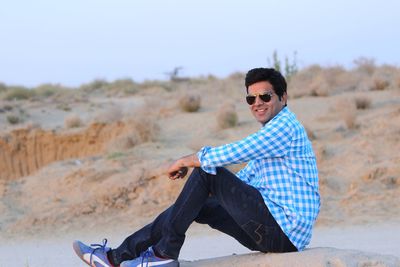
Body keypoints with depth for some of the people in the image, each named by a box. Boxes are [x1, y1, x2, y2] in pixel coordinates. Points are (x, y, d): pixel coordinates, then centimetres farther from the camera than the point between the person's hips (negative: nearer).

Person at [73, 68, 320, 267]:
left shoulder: (286, 126, -13)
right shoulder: (273, 130, 22)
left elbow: (226, 155, -19)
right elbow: (244, 178, 28)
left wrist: (184, 162, -2)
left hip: (282, 231, -10)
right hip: (274, 230, 10)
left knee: (205, 172, -13)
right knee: (199, 206, 10)